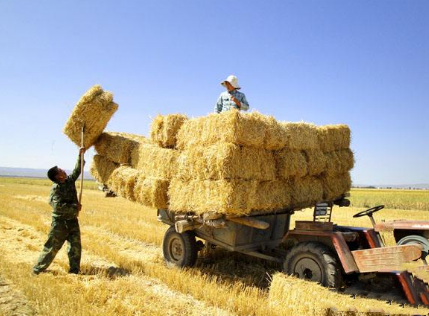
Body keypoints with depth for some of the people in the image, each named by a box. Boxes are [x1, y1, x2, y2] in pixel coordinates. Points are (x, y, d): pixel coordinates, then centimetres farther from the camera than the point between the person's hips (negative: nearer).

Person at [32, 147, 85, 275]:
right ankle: (38, 269, 16)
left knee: (75, 246, 6)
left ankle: (74, 270, 14)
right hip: (60, 221, -6)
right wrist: (74, 207, -19)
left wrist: (80, 156, 9)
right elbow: (58, 205, -25)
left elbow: (77, 170, 15)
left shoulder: (70, 181, 3)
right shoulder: (55, 189, -16)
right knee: (52, 247, 1)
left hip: (73, 220, 6)